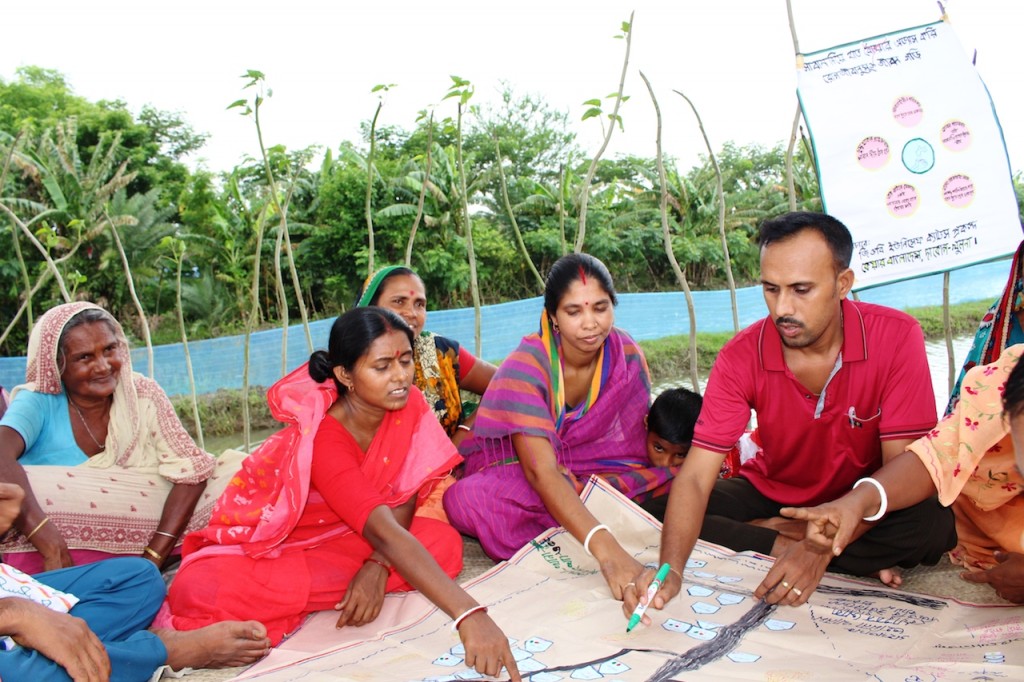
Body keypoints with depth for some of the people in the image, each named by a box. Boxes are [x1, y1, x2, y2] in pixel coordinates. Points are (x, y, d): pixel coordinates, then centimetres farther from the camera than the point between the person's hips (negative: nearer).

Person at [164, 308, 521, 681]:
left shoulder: (409, 405, -14)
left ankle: (284, 601, -14)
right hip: (267, 543, -6)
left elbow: (403, 499, -7)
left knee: (445, 542, -22)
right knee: (199, 591, -36)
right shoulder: (320, 438, -32)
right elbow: (383, 533, -43)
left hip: (341, 536, 7)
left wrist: (378, 566, -26)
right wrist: (469, 614, -52)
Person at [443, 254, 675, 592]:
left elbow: (636, 445, -3)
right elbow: (541, 472, -37)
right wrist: (604, 548, -50)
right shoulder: (526, 365, -26)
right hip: (516, 473, -3)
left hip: (593, 477, 4)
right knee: (466, 499, -36)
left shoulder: (628, 355, -13)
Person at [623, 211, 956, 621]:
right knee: (657, 512, -21)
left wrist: (821, 546, -38)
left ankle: (765, 534, -16)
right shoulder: (741, 357, -20)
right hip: (772, 492, 2)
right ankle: (821, 553, -18)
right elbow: (695, 477, -26)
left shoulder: (896, 337, -22)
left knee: (933, 525, -33)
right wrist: (670, 570, -43)